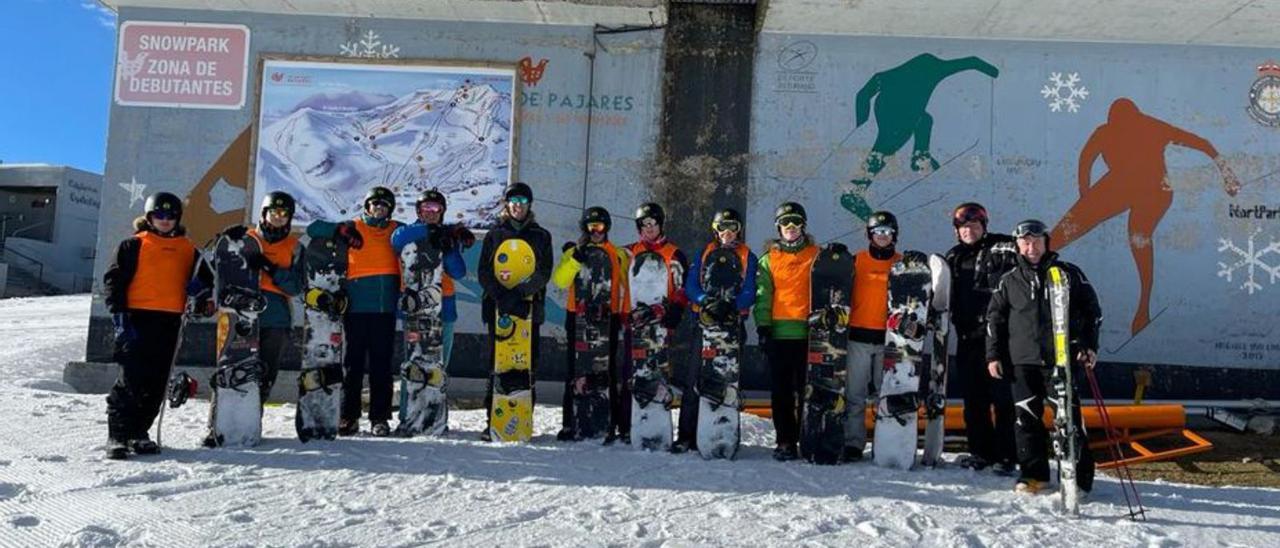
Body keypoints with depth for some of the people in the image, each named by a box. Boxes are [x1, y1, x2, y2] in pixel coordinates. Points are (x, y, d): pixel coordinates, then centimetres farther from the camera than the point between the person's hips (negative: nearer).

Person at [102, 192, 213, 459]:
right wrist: (119, 314, -8)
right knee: (131, 379, -8)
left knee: (156, 383, 5)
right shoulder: (134, 245, 5)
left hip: (170, 322, 4)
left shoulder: (187, 249, 17)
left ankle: (138, 433, 16)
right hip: (138, 318, -4)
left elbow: (204, 278, 25)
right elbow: (113, 279, 1)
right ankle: (117, 436, -2)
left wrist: (202, 293, 1)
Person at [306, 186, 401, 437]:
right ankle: (349, 416, 9)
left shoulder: (396, 231, 15)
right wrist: (340, 230, -9)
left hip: (386, 307, 1)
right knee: (353, 362, 3)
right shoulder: (352, 228, 10)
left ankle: (380, 418, 7)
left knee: (381, 364, 3)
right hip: (356, 306, -1)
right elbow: (314, 229, 5)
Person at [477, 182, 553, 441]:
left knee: (528, 366, -3)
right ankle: (494, 419, 2)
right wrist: (502, 295, -14)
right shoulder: (495, 234, 13)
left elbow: (544, 273, 1)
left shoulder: (541, 236, 12)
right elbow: (484, 271, 4)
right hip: (498, 307, 0)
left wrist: (521, 292, -16)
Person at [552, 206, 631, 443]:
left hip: (608, 319, -1)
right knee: (576, 372, 4)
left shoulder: (619, 255, 10)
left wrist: (627, 316, -1)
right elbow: (560, 281, -6)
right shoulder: (572, 253, 10)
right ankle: (570, 425, 9)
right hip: (578, 318, 1)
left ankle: (610, 425, 1)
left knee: (608, 372, -3)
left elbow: (627, 288, 9)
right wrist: (577, 256, -15)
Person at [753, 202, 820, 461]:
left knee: (807, 389, 0)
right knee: (781, 391, 3)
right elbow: (762, 295, 5)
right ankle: (785, 441, 10)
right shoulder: (769, 258, 11)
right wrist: (763, 326, -5)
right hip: (778, 331, 1)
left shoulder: (815, 255, 9)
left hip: (808, 332, -1)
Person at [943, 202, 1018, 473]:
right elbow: (949, 296, 22)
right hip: (967, 337, 6)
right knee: (974, 399, 11)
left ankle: (1006, 454, 4)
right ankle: (980, 451, 20)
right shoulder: (955, 257, 16)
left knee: (1002, 397, -4)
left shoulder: (1001, 248, -1)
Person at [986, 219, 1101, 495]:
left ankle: (1079, 478, 2)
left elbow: (1091, 309, 10)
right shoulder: (1009, 281, 11)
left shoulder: (1069, 273, 7)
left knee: (1069, 417, -5)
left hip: (1063, 358, -2)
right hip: (1023, 361, 2)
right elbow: (995, 319, 14)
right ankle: (1033, 474, 14)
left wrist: (1090, 346, 1)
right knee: (1027, 418, 2)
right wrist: (993, 355, 8)